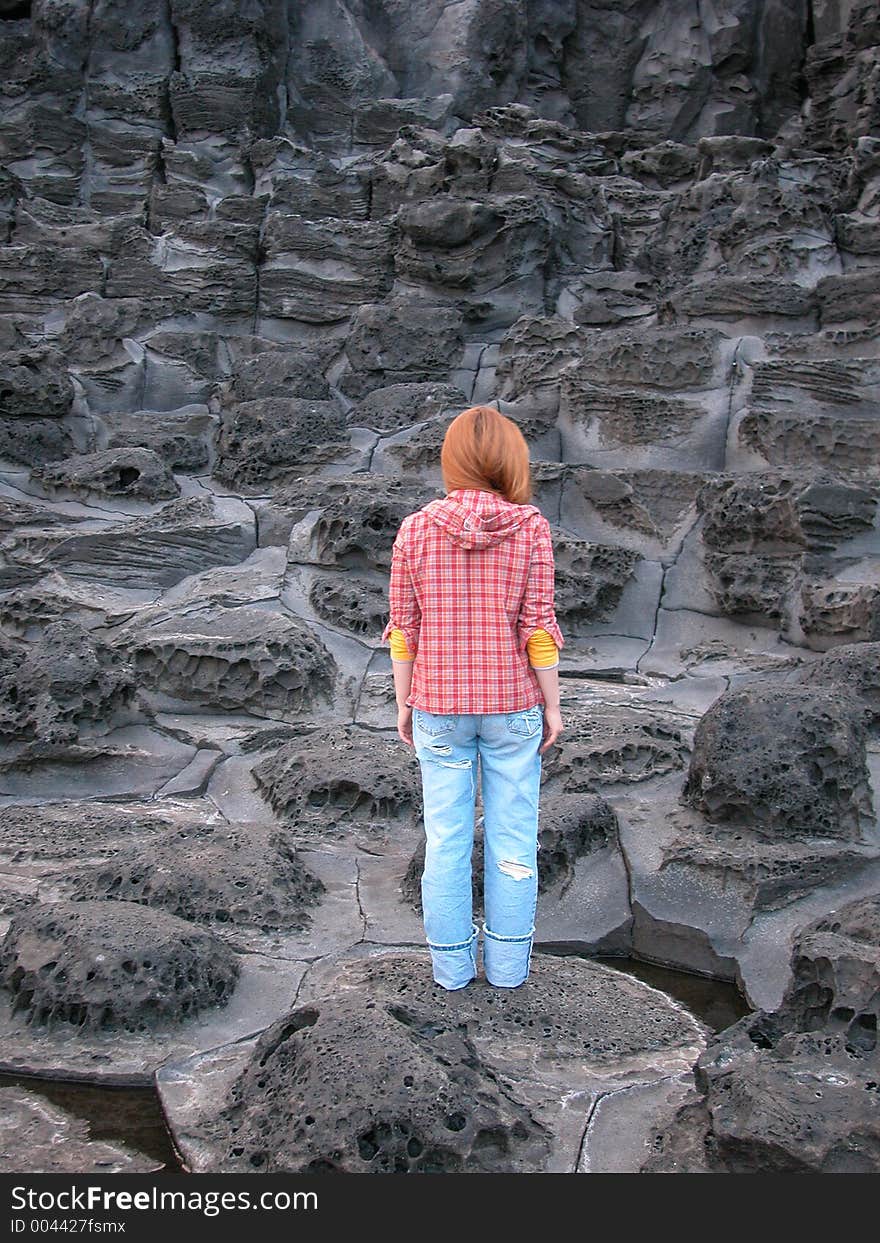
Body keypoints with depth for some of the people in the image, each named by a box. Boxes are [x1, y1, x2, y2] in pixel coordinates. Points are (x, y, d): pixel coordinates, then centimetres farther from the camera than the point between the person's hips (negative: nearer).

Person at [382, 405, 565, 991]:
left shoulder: (416, 529, -6)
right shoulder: (529, 527, -10)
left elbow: (403, 628, -3)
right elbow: (538, 627, -10)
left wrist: (405, 702, 8)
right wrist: (552, 704, 0)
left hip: (439, 704, 1)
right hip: (513, 704, -1)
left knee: (446, 838, 12)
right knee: (512, 836, 13)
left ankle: (452, 964, 24)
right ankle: (507, 964, 24)